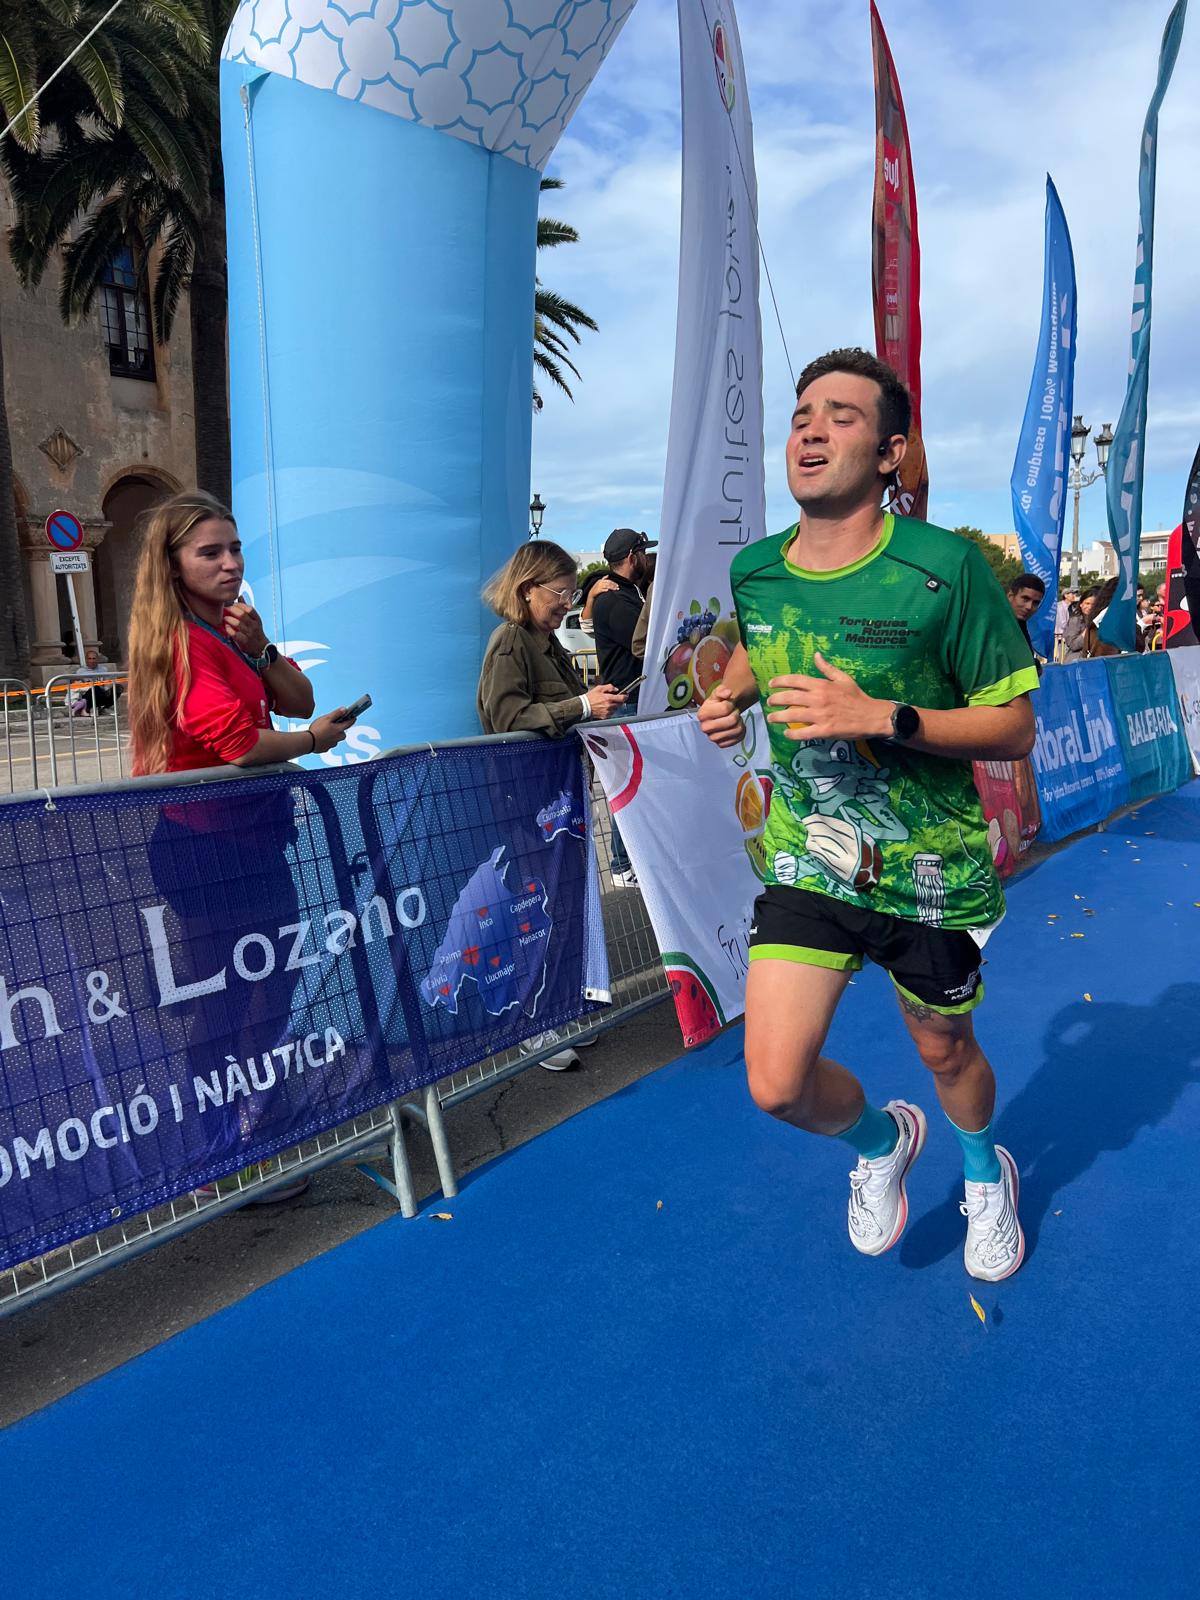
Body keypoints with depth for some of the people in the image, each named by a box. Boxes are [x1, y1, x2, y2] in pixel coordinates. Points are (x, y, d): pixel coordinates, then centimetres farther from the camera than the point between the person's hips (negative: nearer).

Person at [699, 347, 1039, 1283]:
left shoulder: (945, 568, -18)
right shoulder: (754, 572, -4)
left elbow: (1015, 728, -14)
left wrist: (882, 716, -29)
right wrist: (731, 697, -2)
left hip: (930, 870, -2)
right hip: (808, 860, 3)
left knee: (945, 1053, 19)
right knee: (777, 1085, -7)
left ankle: (986, 1170, 56)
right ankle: (881, 1139, 31)